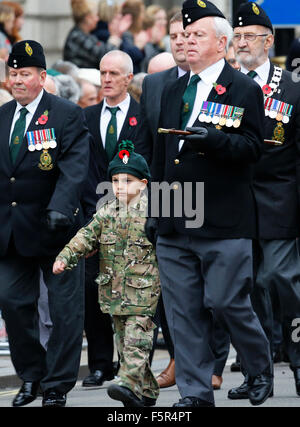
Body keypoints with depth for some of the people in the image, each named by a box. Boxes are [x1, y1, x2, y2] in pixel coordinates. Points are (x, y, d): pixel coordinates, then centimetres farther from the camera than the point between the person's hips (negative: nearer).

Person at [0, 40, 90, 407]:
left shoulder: (67, 115, -6)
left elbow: (74, 168, -16)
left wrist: (60, 208, -30)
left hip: (54, 226, -5)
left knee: (65, 309, 1)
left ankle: (58, 385, 9)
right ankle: (31, 376, 21)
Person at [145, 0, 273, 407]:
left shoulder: (244, 90, -2)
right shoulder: (173, 91, 17)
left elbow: (252, 147, -11)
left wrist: (212, 138, -27)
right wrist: (155, 210, 16)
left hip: (223, 222, -6)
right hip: (174, 222, 6)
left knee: (227, 304, -5)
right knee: (183, 312, 3)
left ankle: (261, 368, 20)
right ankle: (195, 393, 8)